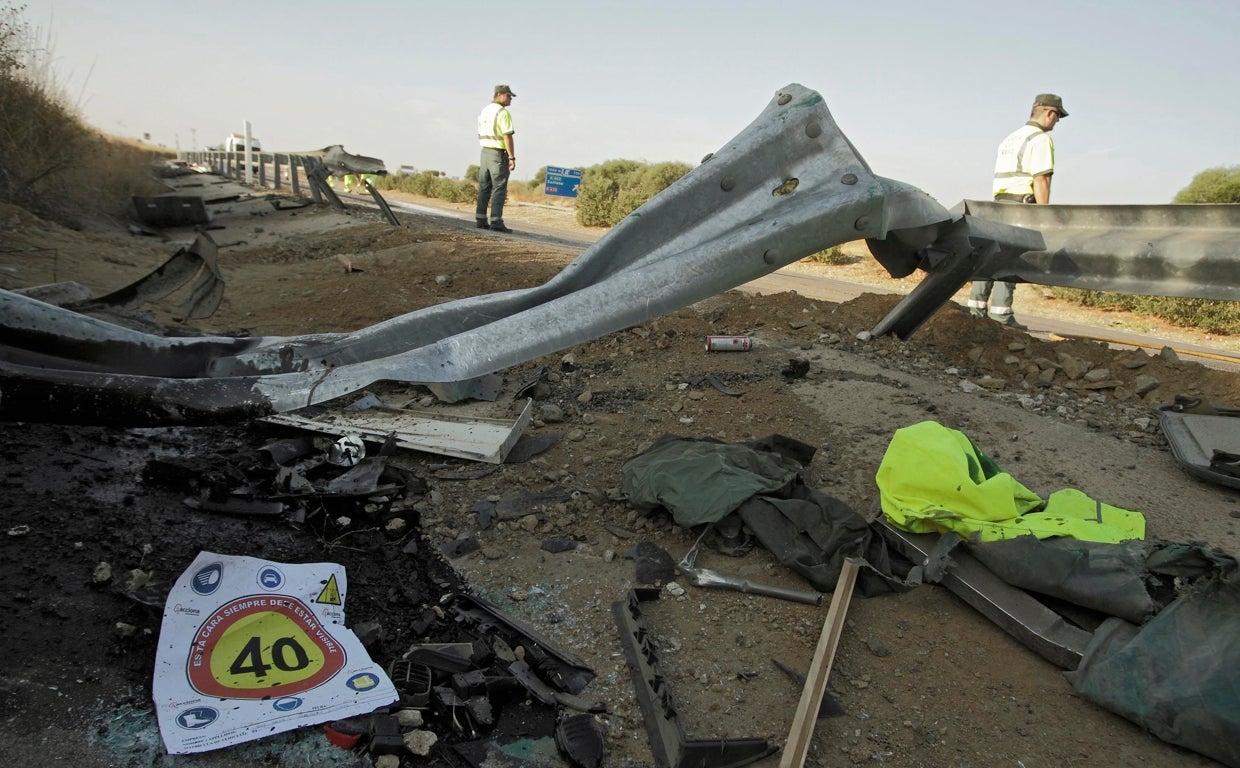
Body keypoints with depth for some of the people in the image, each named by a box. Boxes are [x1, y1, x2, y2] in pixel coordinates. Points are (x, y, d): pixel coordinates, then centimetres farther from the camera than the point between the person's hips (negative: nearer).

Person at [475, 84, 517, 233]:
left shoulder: (484, 111, 13)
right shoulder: (503, 113, -13)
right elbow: (507, 136, -19)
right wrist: (512, 157, -17)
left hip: (485, 152, 8)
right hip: (498, 154, -8)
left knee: (484, 187, 11)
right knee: (499, 189, -6)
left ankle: (480, 220, 11)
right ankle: (496, 222, -9)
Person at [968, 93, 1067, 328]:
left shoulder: (1011, 138, 22)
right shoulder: (1040, 139, -5)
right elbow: (1041, 180, -13)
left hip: (999, 202, 8)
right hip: (1021, 203, -8)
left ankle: (977, 305, 8)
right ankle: (1001, 310, -13)